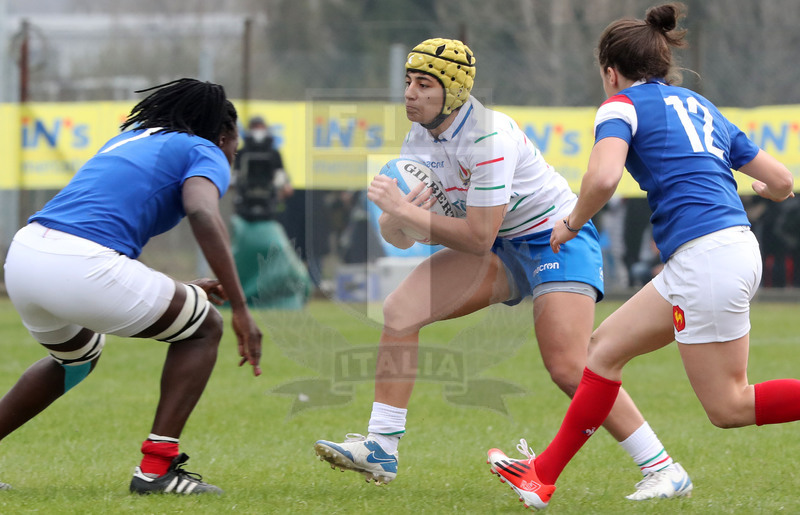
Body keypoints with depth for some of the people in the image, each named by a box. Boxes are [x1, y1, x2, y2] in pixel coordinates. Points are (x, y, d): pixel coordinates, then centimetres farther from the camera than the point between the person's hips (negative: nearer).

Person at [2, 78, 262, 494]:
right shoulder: (206, 152, 10)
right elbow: (203, 214, -12)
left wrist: (178, 289, 41)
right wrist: (241, 308, -14)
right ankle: (156, 466, 4)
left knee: (78, 356, 36)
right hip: (80, 268, -8)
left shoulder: (131, 137, 32)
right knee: (204, 327, 13)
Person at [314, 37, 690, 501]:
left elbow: (478, 238, -28)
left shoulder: (488, 137, -27)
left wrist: (405, 212, -26)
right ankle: (380, 449, -6)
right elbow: (400, 238, 1)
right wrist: (396, 219, -22)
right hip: (501, 249, 8)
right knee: (400, 308, -9)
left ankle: (663, 468, -13)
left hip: (557, 237, -8)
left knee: (568, 368, -23)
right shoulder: (419, 140, -1)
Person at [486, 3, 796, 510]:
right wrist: (756, 189, 45)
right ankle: (545, 476, 20)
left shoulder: (623, 104, 1)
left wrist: (572, 223, 0)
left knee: (729, 406, -2)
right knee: (607, 345, 17)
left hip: (705, 256, -9)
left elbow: (603, 177, -19)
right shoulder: (702, 107, 22)